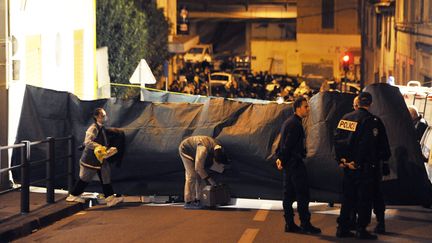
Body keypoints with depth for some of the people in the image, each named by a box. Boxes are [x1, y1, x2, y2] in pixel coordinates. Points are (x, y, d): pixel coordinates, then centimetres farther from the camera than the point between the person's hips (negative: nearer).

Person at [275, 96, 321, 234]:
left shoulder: (289, 122, 17)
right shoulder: (295, 124, -16)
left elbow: (283, 142, 17)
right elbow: (288, 145, -18)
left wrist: (280, 157, 11)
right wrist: (282, 160, -11)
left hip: (288, 162, 10)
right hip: (295, 162, -10)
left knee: (289, 194, 9)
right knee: (303, 194, -6)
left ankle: (289, 224, 12)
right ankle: (305, 224, -5)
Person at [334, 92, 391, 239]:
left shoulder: (345, 118, 7)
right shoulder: (372, 121, -12)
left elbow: (337, 140, 8)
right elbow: (382, 145, -11)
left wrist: (340, 160, 9)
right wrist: (385, 157, 3)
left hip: (348, 166, 6)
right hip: (366, 167, -6)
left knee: (348, 197, 13)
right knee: (364, 198, 1)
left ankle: (342, 228, 14)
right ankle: (361, 230, -1)